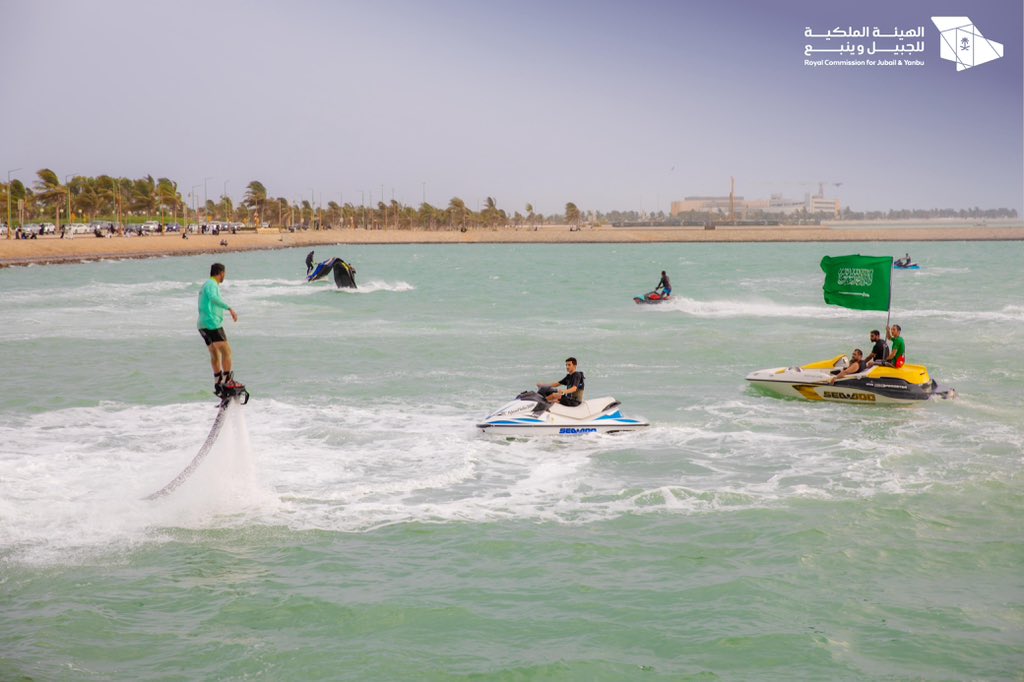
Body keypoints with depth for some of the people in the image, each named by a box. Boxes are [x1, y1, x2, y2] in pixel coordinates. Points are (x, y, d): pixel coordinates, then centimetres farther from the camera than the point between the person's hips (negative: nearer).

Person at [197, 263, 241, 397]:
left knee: (215, 355, 13)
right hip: (212, 324, -10)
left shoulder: (207, 285, 22)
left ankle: (218, 384, 15)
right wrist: (230, 308, -38)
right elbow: (213, 298, -31)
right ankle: (228, 381, -13)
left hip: (203, 325, 10)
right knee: (226, 351, -9)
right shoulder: (211, 284, -9)